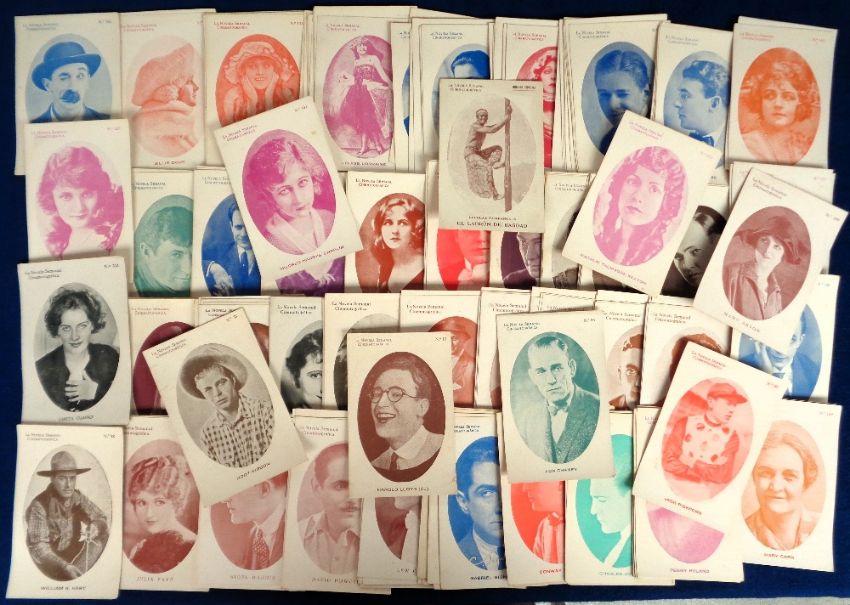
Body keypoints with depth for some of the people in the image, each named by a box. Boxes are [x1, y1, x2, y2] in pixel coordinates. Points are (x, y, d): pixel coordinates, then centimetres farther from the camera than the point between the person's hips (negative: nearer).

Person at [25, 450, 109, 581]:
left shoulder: (78, 498, -6)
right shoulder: (39, 506, -22)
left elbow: (103, 520, -3)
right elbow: (37, 547, -26)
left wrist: (94, 528, -28)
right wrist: (64, 566, -38)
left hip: (74, 554, 6)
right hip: (49, 560, -6)